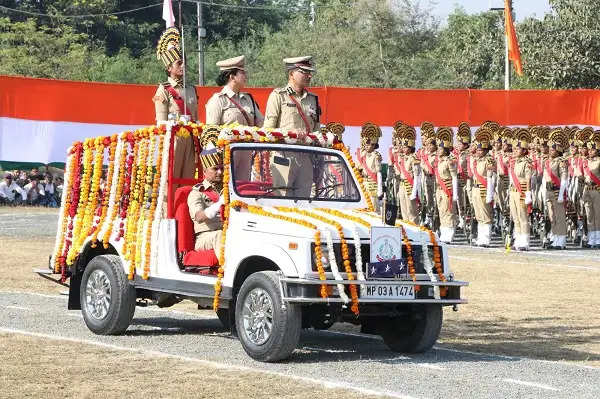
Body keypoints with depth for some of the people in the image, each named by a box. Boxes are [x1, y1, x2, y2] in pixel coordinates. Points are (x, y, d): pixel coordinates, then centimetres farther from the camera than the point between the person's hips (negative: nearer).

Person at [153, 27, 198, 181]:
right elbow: (162, 123, -3)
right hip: (173, 138, -5)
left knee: (188, 179, 3)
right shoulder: (163, 90, 0)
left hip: (190, 140, 5)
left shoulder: (191, 90, 16)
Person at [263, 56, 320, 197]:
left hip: (306, 158, 6)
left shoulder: (312, 99, 18)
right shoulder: (278, 96, 1)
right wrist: (290, 133, -18)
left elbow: (317, 130, 24)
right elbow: (267, 130, -4)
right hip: (284, 157, -5)